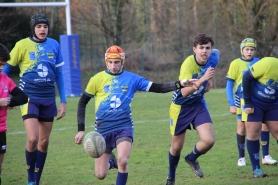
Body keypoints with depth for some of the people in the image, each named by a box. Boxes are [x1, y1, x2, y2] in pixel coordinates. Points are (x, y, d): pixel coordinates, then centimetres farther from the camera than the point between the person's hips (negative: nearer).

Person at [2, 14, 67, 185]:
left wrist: (63, 101, 9)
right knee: (33, 139, -16)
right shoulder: (23, 45, -6)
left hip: (48, 99, 4)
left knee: (44, 142, 8)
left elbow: (59, 74, 11)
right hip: (29, 98, -4)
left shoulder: (54, 45, 4)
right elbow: (6, 68, 4)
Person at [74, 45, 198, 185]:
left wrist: (180, 84, -18)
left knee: (123, 161, -25)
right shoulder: (97, 79, -2)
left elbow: (158, 88, -3)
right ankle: (110, 161, 38)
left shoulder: (131, 79, 0)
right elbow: (82, 103, 6)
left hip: (124, 127, 0)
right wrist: (81, 130, 1)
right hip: (103, 129, 0)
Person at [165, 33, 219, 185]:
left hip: (198, 104, 4)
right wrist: (202, 79, -52)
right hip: (181, 107, -4)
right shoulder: (188, 64, -30)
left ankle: (192, 159, 18)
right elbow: (184, 92, -39)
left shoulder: (213, 58, -13)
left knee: (208, 140, -16)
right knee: (177, 147, 8)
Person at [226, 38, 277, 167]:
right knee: (242, 128, 3)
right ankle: (241, 158, 16)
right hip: (242, 101, -2)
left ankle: (265, 156, -3)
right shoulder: (236, 63, -5)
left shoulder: (258, 63, 3)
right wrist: (232, 104, -8)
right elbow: (229, 86, -3)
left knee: (264, 124, -9)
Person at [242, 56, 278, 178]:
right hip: (254, 102, -3)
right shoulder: (268, 64, -25)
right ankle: (256, 169, 1)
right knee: (253, 134, -6)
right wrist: (248, 103, -15)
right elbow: (246, 78, -16)